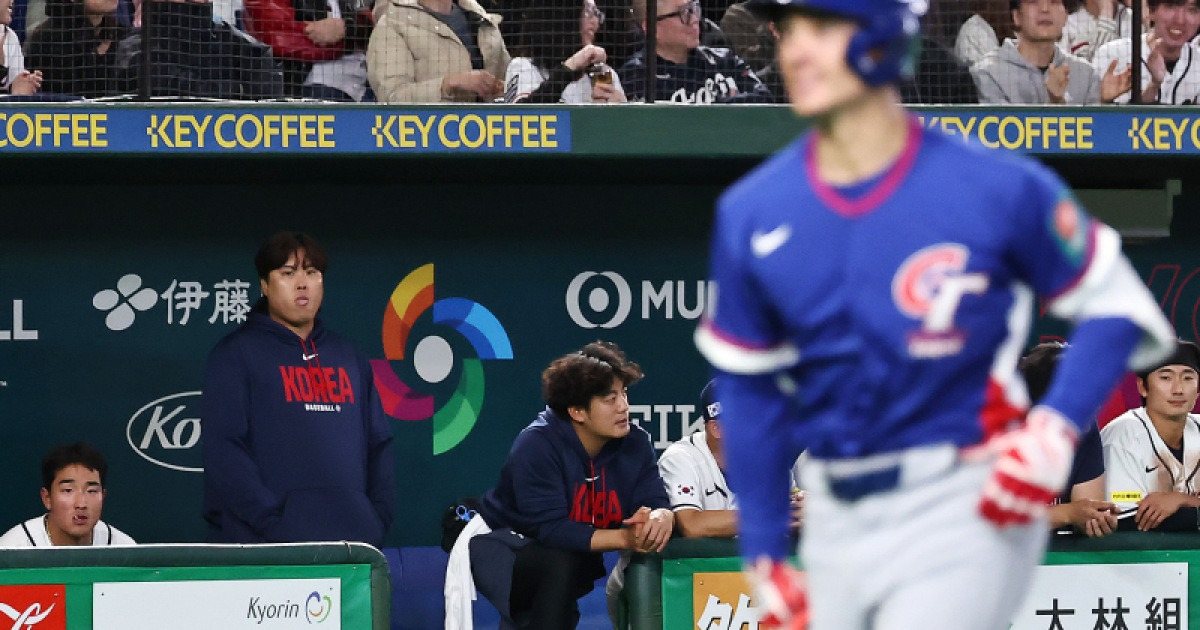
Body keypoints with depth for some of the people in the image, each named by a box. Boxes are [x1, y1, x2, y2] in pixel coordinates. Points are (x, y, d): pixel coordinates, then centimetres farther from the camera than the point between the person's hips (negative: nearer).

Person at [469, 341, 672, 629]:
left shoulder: (634, 442, -8)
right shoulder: (537, 445, -25)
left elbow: (655, 502, -12)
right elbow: (549, 528, -31)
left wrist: (661, 516, -37)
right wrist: (624, 538, -40)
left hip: (571, 557, 8)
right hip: (504, 551, -8)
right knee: (562, 561, -33)